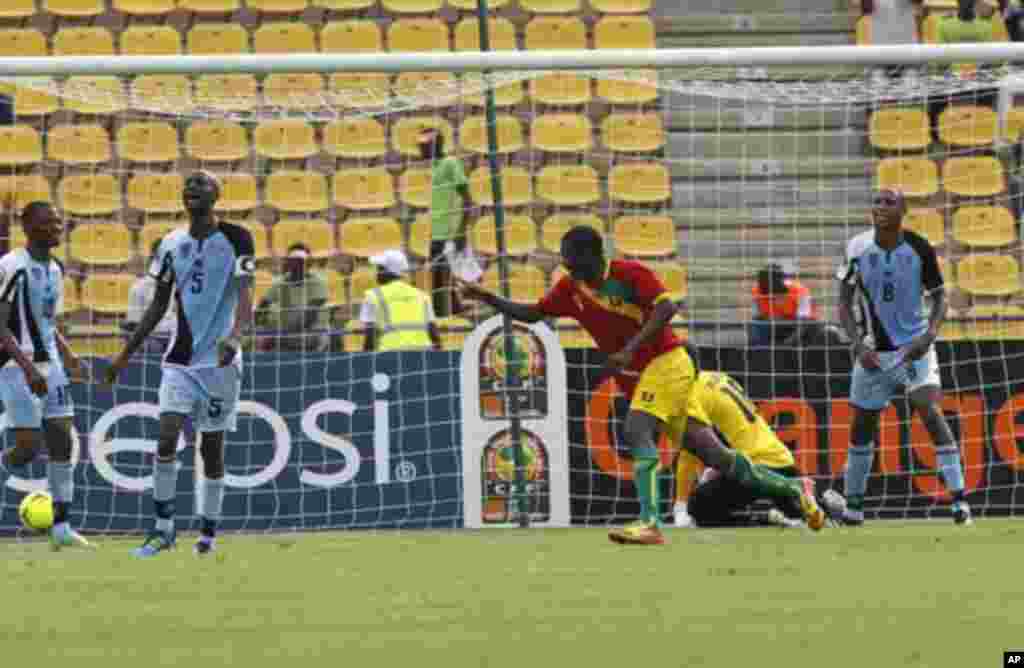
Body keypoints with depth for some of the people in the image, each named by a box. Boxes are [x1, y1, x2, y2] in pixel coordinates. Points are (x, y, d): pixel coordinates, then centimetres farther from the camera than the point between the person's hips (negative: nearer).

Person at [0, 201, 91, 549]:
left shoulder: (55, 268, 12)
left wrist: (67, 356, 10)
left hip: (49, 364, 8)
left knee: (61, 443, 1)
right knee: (28, 446, -12)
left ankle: (61, 527, 4)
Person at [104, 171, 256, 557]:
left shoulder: (235, 239, -5)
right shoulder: (172, 245, 8)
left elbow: (244, 297, -15)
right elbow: (158, 306, 16)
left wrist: (234, 336, -35)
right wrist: (126, 355, 14)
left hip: (220, 361, -3)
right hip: (179, 359, 3)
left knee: (212, 448, 3)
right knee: (166, 439, -11)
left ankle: (208, 535, 12)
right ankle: (163, 529, -4)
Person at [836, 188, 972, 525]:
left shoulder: (919, 248, -10)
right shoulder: (858, 249, -8)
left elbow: (939, 297, -1)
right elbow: (845, 304, 0)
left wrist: (930, 334, -18)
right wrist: (858, 345, -13)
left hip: (914, 346, -2)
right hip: (873, 351, 2)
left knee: (930, 411, -18)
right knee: (862, 424, 8)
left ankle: (959, 497, -17)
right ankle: (853, 503, 24)